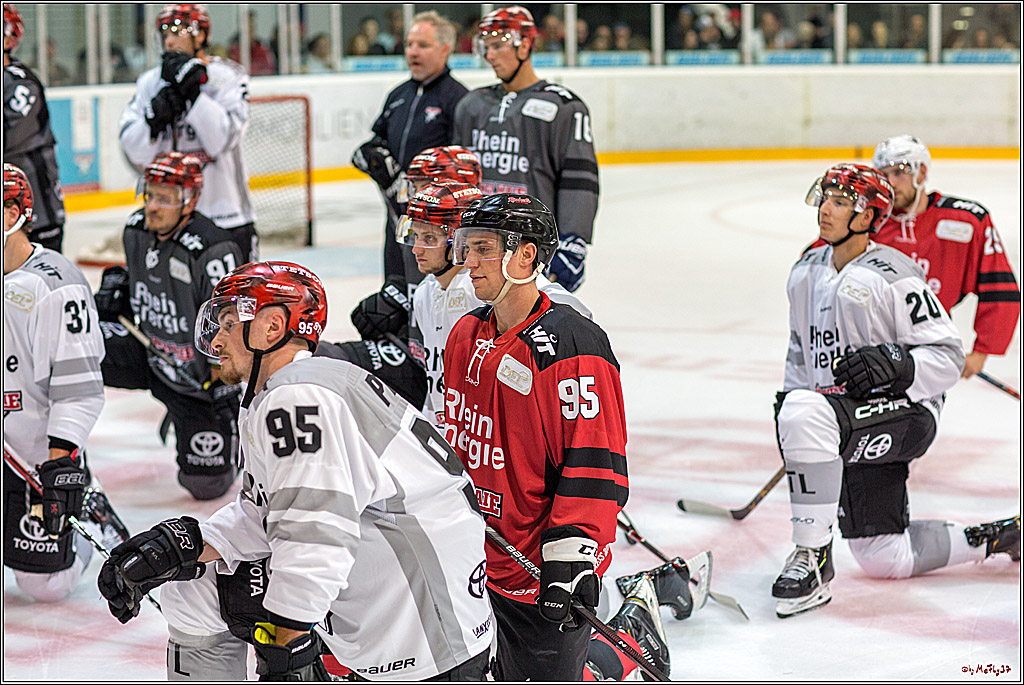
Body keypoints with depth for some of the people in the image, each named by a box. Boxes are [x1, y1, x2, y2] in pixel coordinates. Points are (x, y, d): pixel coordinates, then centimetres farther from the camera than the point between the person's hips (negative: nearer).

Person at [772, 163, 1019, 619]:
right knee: (884, 561, 5)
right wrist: (788, 394, 12)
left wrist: (892, 364, -29)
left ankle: (813, 560, -29)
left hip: (906, 413, -8)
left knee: (808, 413, -36)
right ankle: (1000, 538, 27)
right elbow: (802, 348, 26)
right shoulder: (806, 274, 10)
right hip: (853, 430, 8)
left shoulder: (893, 278, -14)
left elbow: (948, 356, -13)